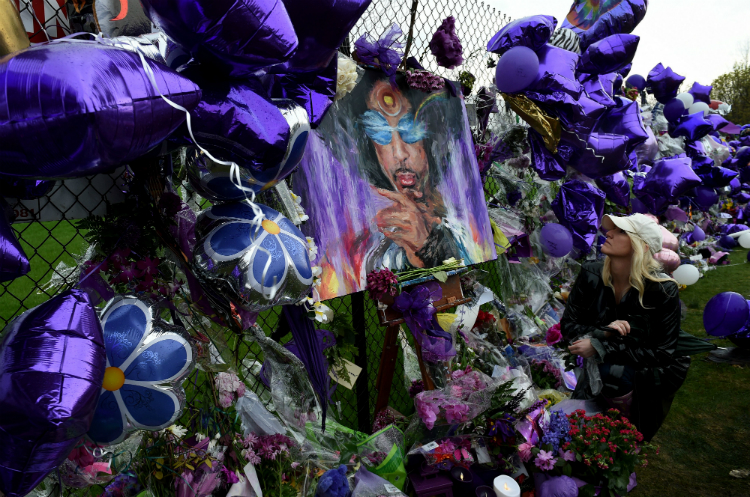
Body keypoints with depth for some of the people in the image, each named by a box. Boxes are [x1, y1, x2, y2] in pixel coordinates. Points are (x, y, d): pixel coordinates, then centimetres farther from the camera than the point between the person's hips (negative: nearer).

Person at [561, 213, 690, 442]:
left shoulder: (663, 290, -20)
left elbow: (663, 354, -18)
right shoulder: (591, 275, -11)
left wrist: (599, 347, -25)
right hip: (598, 373, 3)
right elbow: (567, 325, -6)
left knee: (611, 373, -34)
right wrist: (603, 332, -28)